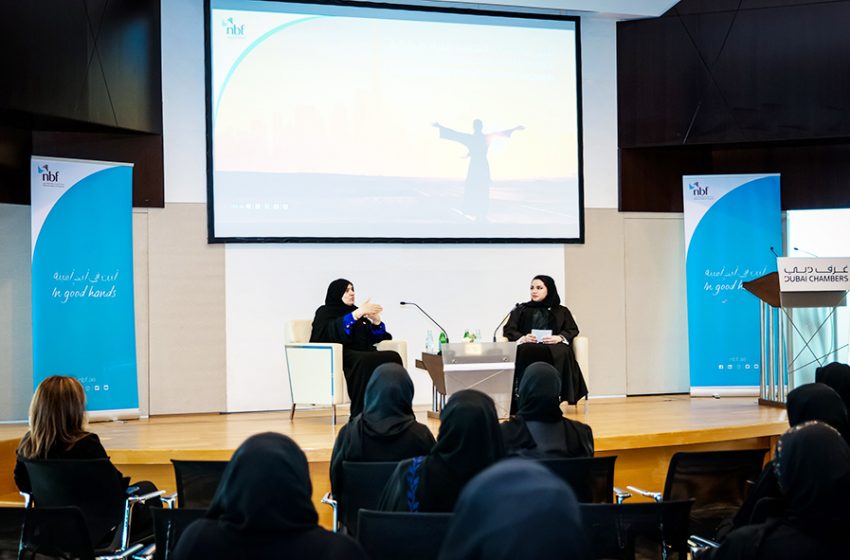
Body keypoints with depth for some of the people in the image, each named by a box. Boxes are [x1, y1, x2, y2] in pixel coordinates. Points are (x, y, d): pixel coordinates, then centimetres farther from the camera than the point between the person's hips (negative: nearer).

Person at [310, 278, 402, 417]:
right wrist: (357, 314, -19)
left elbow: (375, 337, 23)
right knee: (365, 361, -39)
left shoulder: (354, 311, 29)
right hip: (341, 355, -5)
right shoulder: (324, 312, 13)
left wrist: (376, 320, 2)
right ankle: (358, 415, -42)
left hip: (363, 353, 5)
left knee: (393, 357, -27)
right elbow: (333, 330, -12)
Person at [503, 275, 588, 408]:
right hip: (528, 346, 0)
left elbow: (573, 330, 13)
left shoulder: (561, 311, 26)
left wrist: (559, 337, -10)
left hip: (553, 348, 0)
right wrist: (522, 338, -8)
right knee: (527, 352, -39)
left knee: (561, 352, -38)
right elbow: (508, 330, 15)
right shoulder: (521, 310, 27)